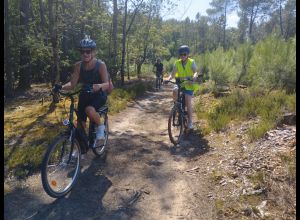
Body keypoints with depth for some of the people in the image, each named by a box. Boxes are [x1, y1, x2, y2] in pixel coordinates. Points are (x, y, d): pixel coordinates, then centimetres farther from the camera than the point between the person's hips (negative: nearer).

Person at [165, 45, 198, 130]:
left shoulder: (191, 62, -8)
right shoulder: (177, 63, -2)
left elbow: (195, 72, -22)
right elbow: (173, 74, -10)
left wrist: (194, 77, -45)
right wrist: (168, 78, -31)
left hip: (189, 84, -2)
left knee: (188, 102, -11)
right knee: (175, 91, -32)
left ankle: (190, 121, 3)